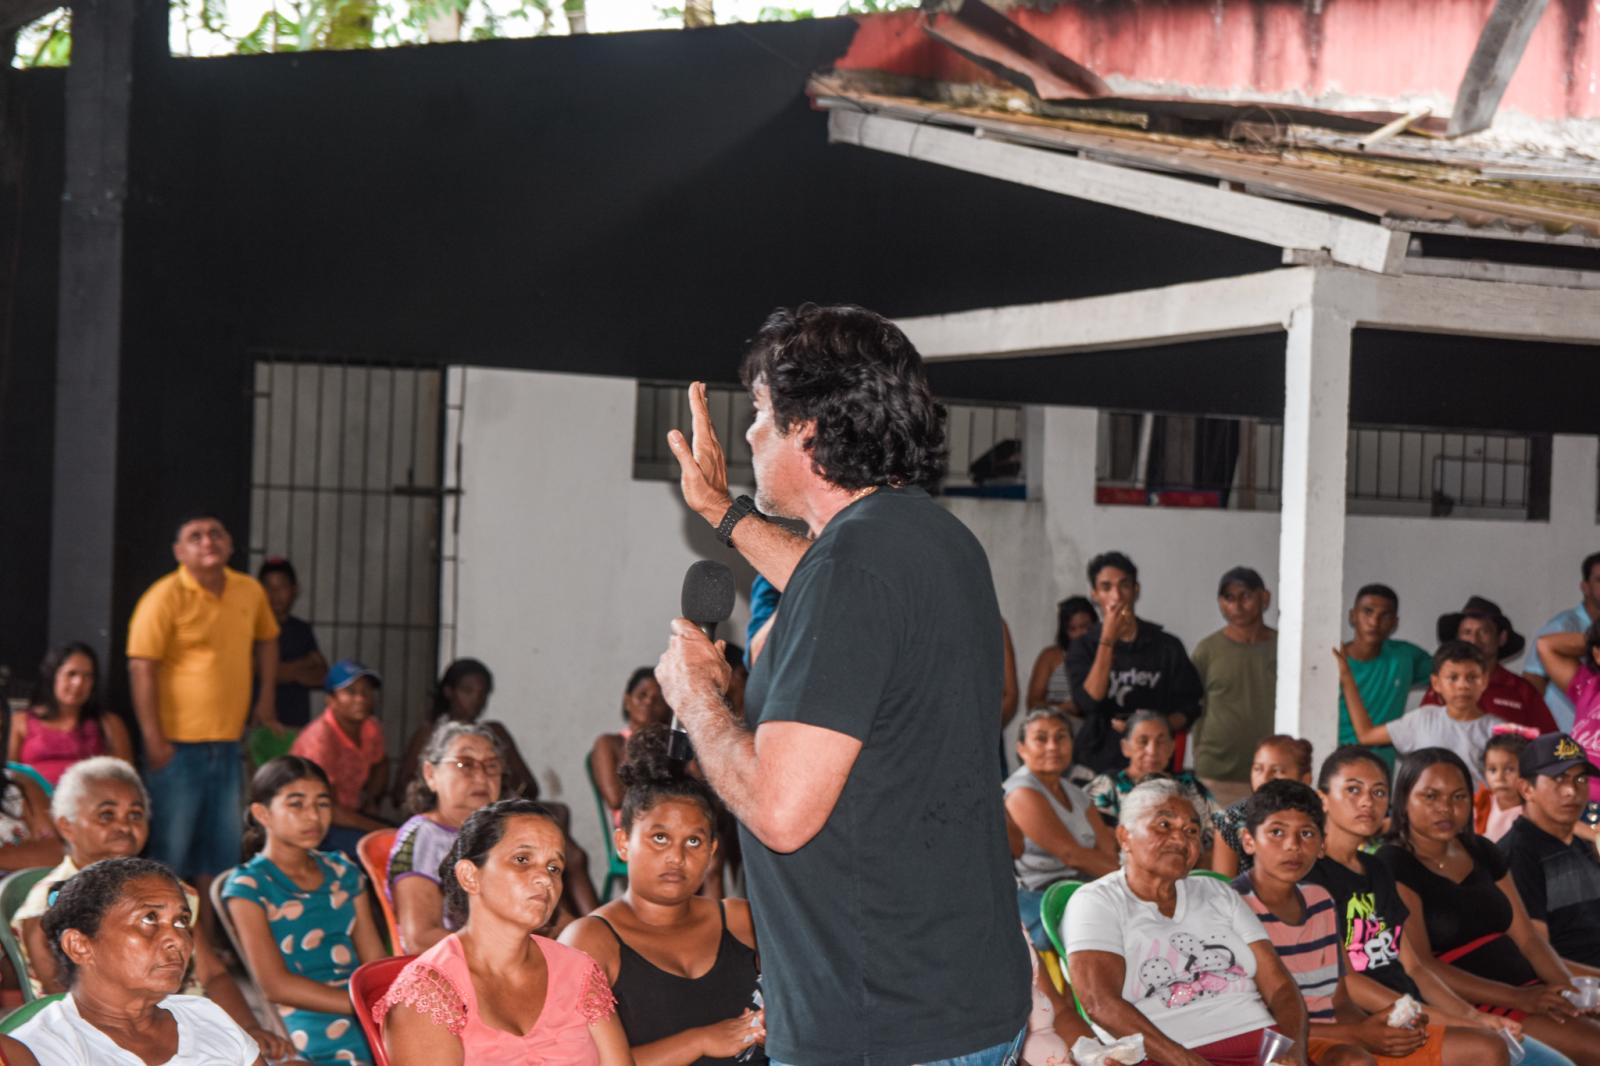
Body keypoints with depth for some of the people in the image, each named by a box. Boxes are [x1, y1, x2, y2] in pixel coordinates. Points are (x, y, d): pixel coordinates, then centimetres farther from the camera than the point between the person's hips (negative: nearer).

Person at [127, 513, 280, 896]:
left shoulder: (250, 591, 6)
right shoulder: (165, 597, -11)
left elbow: (266, 639, 24)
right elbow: (141, 668, -14)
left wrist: (266, 699, 15)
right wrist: (154, 740, -18)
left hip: (228, 744, 6)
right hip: (177, 745, -6)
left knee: (221, 849, 13)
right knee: (171, 849, -2)